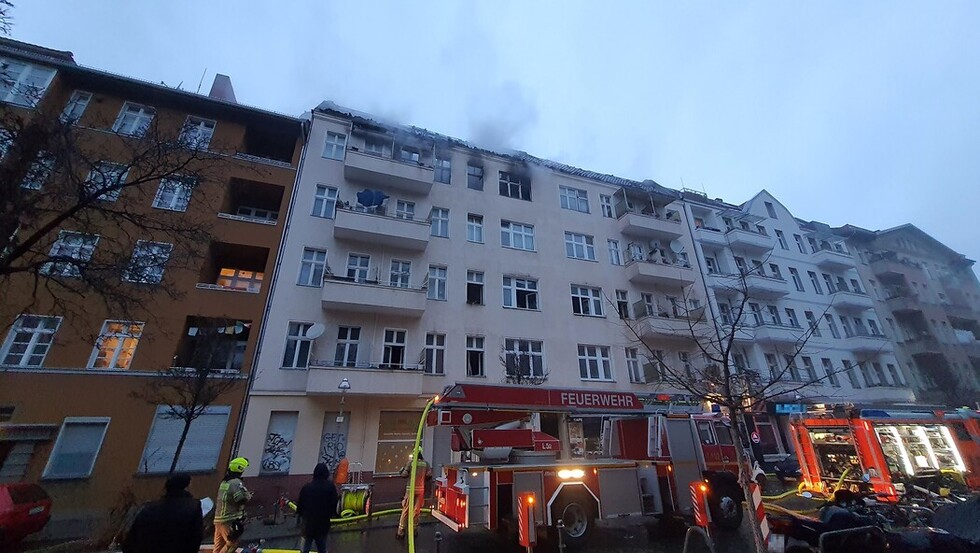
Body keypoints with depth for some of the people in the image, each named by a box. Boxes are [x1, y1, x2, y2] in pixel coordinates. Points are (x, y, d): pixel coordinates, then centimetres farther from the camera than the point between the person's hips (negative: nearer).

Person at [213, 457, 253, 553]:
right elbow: (242, 499, -23)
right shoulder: (236, 482, -16)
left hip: (218, 519, 9)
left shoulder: (224, 482, 13)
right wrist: (249, 495, -4)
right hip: (230, 520, -9)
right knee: (232, 543, -4)